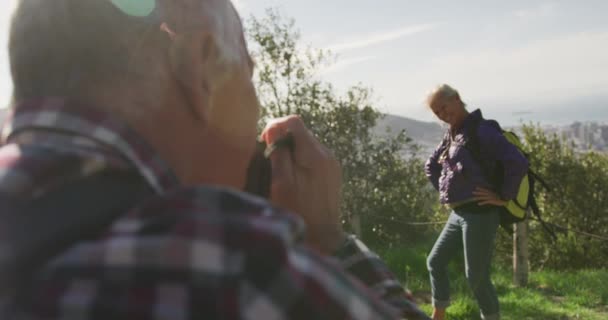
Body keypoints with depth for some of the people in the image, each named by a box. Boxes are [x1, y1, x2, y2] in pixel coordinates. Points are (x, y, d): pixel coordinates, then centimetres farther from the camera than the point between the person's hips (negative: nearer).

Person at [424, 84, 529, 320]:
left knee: (477, 276, -1)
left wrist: (503, 197, -18)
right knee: (435, 262, 14)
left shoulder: (481, 130, -14)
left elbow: (518, 163, -25)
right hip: (458, 214, 9)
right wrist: (444, 191, 18)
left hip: (479, 214, -9)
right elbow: (431, 165, 30)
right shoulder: (451, 135, 12)